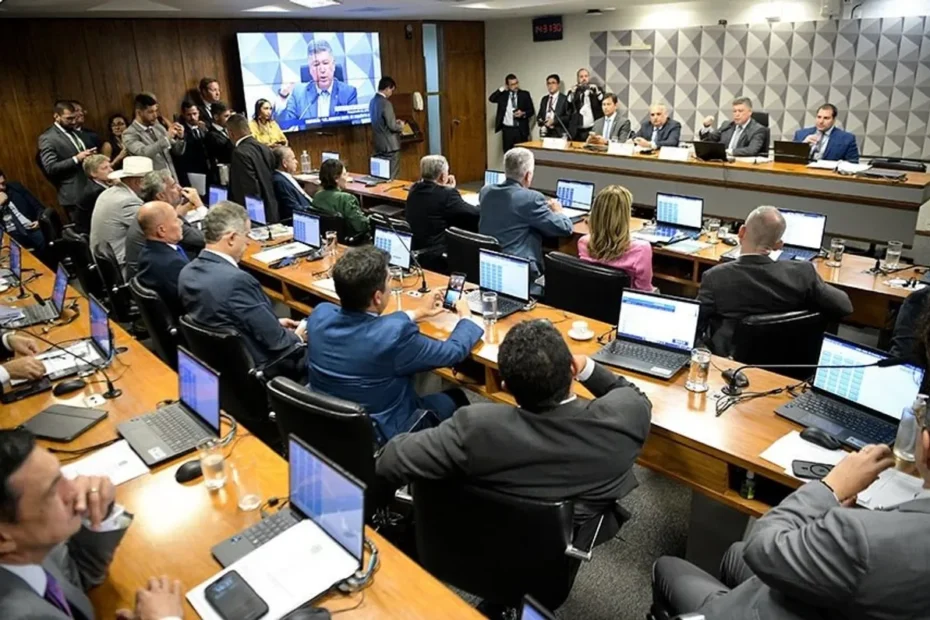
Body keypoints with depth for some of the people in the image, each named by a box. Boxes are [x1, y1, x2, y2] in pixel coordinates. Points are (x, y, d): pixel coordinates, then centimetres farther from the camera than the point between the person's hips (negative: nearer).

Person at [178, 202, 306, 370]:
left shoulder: (188, 272, -4)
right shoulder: (237, 280, -32)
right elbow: (276, 342, -24)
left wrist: (274, 323, 10)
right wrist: (297, 337, -3)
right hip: (256, 367, -8)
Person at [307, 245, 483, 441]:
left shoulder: (320, 314, -14)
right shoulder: (395, 334, -33)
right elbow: (453, 352, -15)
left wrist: (419, 313, 18)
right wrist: (465, 317, 6)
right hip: (380, 436, -5)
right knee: (455, 398, 19)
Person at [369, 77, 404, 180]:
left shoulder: (373, 101, 8)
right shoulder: (386, 103, -19)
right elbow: (392, 126, -20)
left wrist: (394, 122, 17)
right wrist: (401, 126, 0)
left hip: (378, 145, 9)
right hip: (390, 145, -9)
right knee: (391, 177, -1)